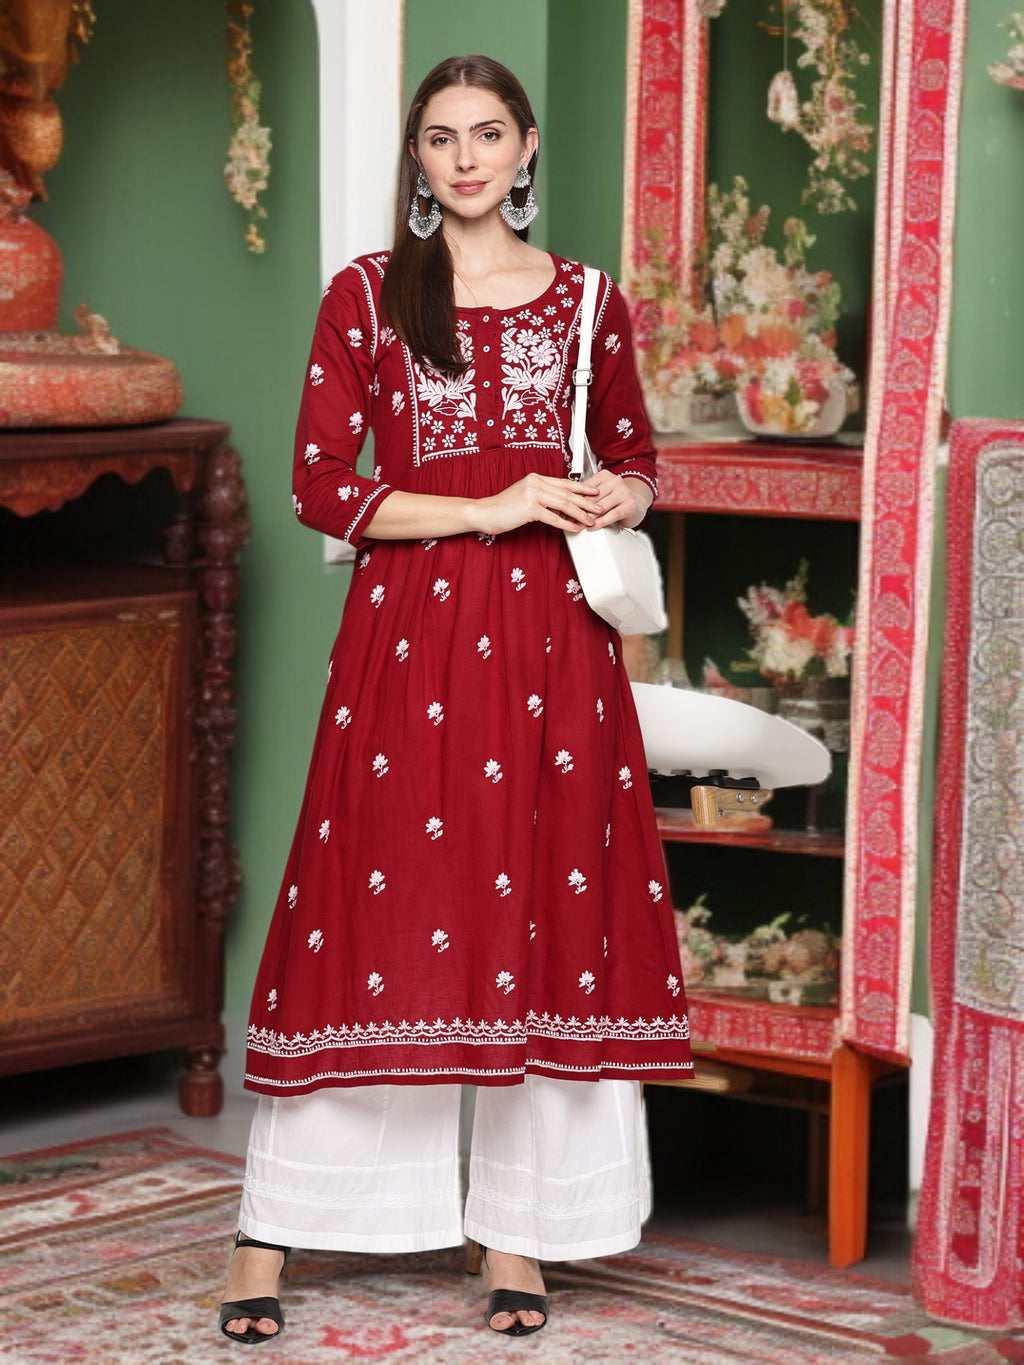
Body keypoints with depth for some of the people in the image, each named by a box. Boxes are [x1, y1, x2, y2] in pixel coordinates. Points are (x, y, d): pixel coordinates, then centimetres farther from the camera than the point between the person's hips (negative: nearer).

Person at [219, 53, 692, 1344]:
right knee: (368, 912, -2)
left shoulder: (588, 302, 9)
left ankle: (515, 1233, 12)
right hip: (406, 633, -2)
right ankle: (268, 1238, 6)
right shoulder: (366, 294, 3)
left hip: (548, 641, 2)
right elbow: (323, 486, -3)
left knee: (546, 915, 2)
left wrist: (616, 503, -3)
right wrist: (490, 508, -12)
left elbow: (634, 464, 21)